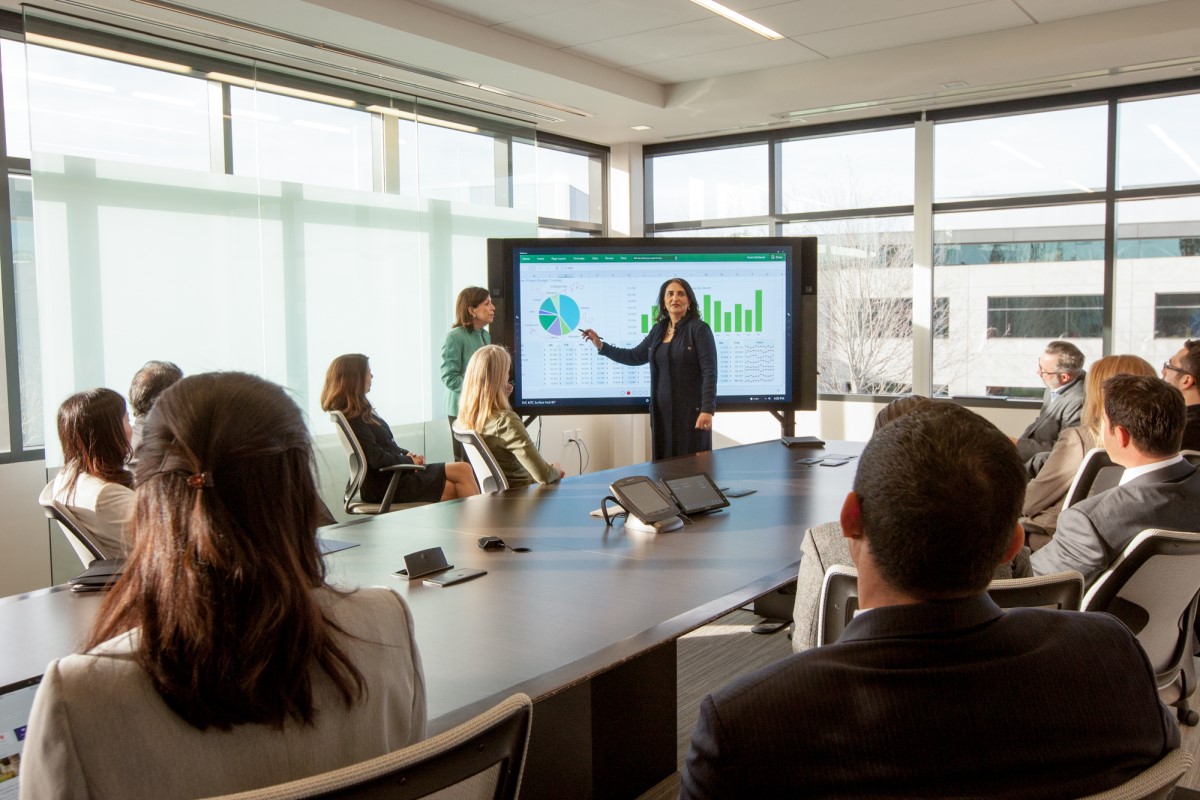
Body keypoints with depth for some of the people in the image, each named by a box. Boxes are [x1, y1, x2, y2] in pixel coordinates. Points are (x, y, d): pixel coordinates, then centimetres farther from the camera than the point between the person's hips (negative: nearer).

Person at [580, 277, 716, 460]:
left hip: (691, 410, -6)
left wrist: (707, 410, -21)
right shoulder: (659, 329, 12)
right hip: (662, 410, 6)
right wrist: (601, 346, 12)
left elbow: (710, 372, -13)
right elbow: (635, 357, 20)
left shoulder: (699, 329, -8)